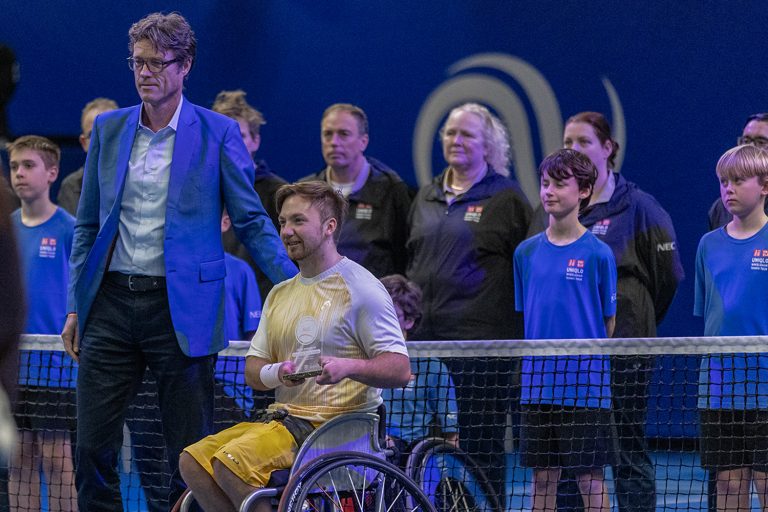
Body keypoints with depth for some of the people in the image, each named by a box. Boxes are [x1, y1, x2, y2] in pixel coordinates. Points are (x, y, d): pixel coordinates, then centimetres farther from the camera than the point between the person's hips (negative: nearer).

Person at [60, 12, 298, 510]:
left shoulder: (218, 133, -1)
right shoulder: (108, 128, 11)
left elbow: (252, 221, 2)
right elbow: (87, 225, 16)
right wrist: (75, 306, 12)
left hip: (181, 310, -4)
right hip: (112, 301, 4)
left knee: (190, 455, 0)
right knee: (93, 449, 3)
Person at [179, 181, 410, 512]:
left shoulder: (360, 288, -5)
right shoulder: (281, 294, 19)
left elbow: (399, 370, -11)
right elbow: (252, 372, 17)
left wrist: (348, 367, -29)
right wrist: (277, 373, -8)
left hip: (339, 424, -8)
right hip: (284, 418, 8)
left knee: (232, 462, -26)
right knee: (194, 461, -11)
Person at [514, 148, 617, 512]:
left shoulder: (598, 253, -5)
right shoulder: (527, 252, 7)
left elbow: (609, 322, 2)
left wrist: (585, 365, 1)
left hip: (585, 387, -4)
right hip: (537, 385, 4)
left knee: (591, 480, 0)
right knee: (543, 478, 8)